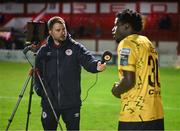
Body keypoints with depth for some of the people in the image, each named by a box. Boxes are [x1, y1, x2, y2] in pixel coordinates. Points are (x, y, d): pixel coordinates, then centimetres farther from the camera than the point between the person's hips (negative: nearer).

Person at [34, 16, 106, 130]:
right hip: (49, 103, 2)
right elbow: (37, 73, 15)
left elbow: (88, 60, -17)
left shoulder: (76, 47, -1)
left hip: (72, 103, -2)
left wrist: (97, 65, -39)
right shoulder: (43, 51, 6)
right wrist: (39, 89, 0)